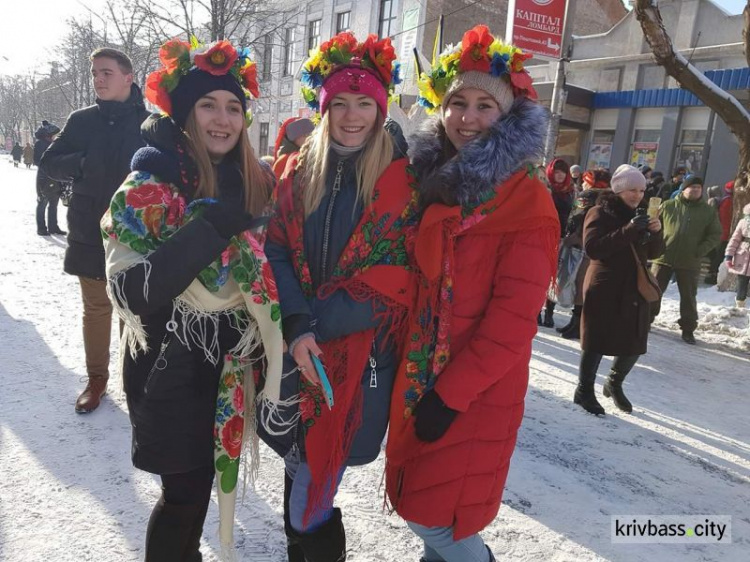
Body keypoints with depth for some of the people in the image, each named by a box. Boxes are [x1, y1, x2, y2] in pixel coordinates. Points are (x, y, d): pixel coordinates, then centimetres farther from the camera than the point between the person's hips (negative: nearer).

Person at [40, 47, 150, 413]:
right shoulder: (82, 120, 6)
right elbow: (49, 163, 5)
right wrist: (82, 164, -13)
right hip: (90, 234, 2)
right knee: (96, 308, 11)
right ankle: (96, 379, 25)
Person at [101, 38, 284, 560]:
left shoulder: (255, 183, 2)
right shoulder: (147, 188, -13)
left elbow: (271, 264, 13)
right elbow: (131, 292, -22)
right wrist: (210, 230, -29)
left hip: (237, 365, 5)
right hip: (176, 371, -5)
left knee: (211, 477, 19)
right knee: (186, 490, 5)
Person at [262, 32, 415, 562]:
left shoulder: (401, 182, -5)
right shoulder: (299, 171, 6)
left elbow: (390, 283, -10)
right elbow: (278, 252, -1)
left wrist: (314, 324, -14)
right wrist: (297, 326, -16)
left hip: (358, 356, -3)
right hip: (297, 350, 4)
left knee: (311, 491, 2)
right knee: (300, 471, 16)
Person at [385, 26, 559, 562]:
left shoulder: (527, 201, -14)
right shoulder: (434, 181, 6)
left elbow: (513, 318, -19)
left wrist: (451, 394, -19)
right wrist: (416, 380, 6)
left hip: (476, 390, -6)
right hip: (419, 372, 7)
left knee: (432, 511, 3)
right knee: (418, 497, 19)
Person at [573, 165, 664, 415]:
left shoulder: (637, 215, 15)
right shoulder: (600, 213, -6)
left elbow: (654, 253, 12)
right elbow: (593, 249, -21)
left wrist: (656, 233, -9)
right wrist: (628, 231, -28)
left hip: (634, 289, 7)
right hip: (604, 289, -6)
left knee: (634, 343, 9)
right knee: (597, 341, 0)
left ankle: (614, 384, 32)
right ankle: (584, 390, 16)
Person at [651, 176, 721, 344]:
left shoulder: (709, 211, 3)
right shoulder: (668, 206, 1)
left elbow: (715, 235, 4)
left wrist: (700, 251, -10)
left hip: (689, 263, 1)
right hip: (664, 258, -1)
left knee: (688, 297, 8)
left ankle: (688, 329, 20)